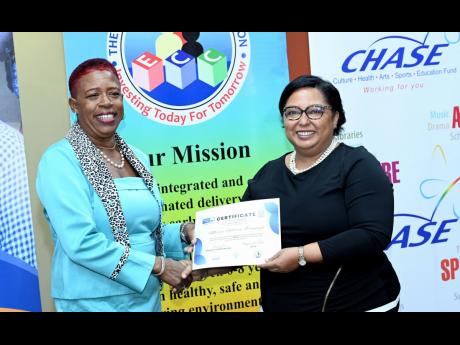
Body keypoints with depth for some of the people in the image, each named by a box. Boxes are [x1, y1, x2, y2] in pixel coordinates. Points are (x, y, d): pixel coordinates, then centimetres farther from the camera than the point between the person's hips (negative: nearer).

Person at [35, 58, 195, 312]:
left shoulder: (137, 158, 6)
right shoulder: (59, 160, -15)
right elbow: (81, 242, -23)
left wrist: (183, 233, -5)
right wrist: (158, 266, -20)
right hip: (93, 301, -6)